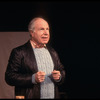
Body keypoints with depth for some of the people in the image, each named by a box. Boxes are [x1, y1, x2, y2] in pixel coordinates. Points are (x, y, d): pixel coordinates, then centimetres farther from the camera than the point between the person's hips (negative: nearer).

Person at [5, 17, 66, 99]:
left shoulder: (52, 52, 12)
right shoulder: (19, 52, -6)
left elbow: (62, 70, 18)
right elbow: (9, 77, -11)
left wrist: (59, 76, -4)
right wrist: (32, 78, -22)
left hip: (53, 96, 5)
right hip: (31, 96, -5)